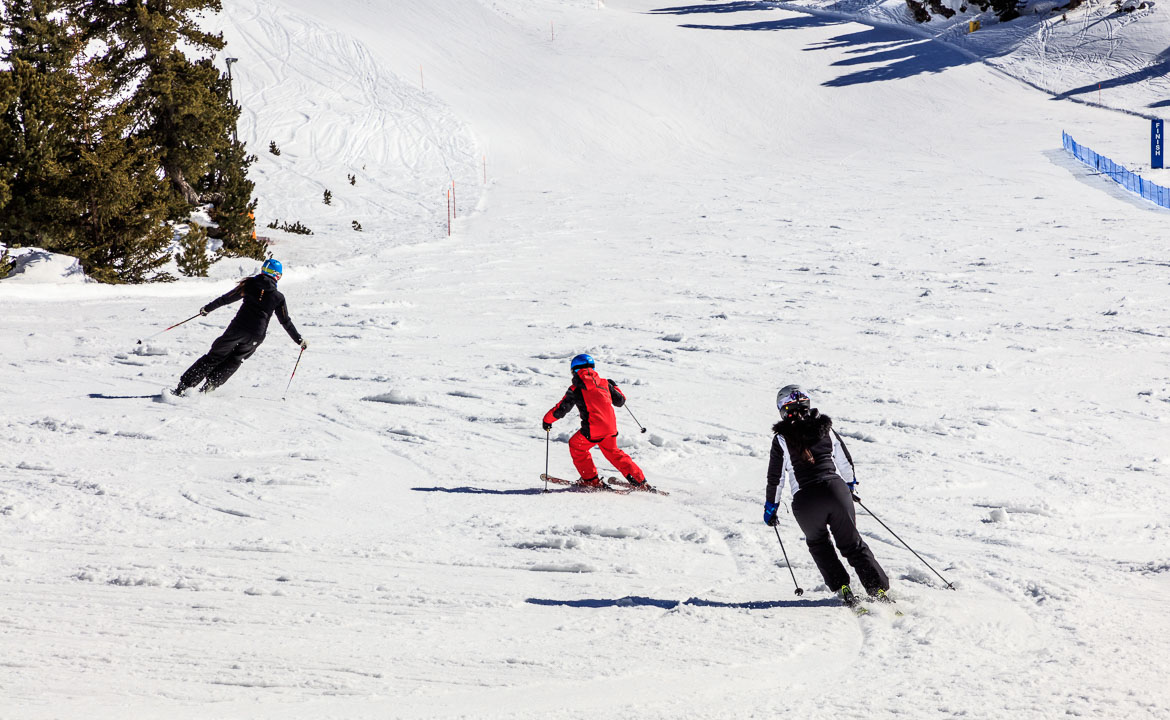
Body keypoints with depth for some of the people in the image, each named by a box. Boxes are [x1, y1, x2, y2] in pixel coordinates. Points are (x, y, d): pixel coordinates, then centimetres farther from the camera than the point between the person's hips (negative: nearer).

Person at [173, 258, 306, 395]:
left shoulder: (249, 284, 2)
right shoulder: (278, 298, 3)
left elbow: (226, 298, 7)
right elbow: (286, 322, 7)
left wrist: (207, 308, 20)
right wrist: (300, 340, 17)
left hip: (238, 327, 0)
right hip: (256, 336, 0)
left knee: (213, 357, 7)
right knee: (232, 363, 18)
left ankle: (184, 386, 3)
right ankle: (209, 385, 3)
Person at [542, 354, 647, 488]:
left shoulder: (575, 389, -2)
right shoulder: (604, 383, 10)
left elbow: (561, 410, -1)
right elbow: (620, 401, 20)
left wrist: (547, 420, 16)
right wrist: (614, 386, 39)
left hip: (592, 431, -5)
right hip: (611, 428, 5)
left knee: (576, 446, 21)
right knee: (612, 452, 27)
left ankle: (591, 480, 22)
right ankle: (638, 480, 25)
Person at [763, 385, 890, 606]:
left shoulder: (782, 439, 0)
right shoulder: (825, 428, 9)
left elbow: (776, 478, 4)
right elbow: (846, 462, 19)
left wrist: (771, 506, 17)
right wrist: (850, 485, 36)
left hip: (805, 500, -2)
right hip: (836, 489, 2)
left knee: (818, 544, 24)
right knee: (852, 543, 13)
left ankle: (842, 587, 9)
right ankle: (879, 590, 4)